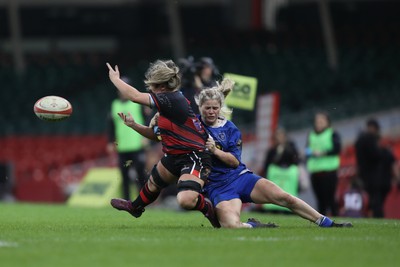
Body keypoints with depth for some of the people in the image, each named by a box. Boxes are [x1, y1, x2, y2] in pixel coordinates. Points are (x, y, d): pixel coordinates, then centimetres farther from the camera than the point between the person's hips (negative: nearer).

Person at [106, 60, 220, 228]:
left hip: (194, 157, -11)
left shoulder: (172, 100, -25)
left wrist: (115, 79, -7)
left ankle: (208, 208, 2)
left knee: (185, 200, -30)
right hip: (175, 156, 11)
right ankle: (135, 207, 60)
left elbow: (135, 96, -21)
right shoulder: (172, 99, 5)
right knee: (154, 182, 32)